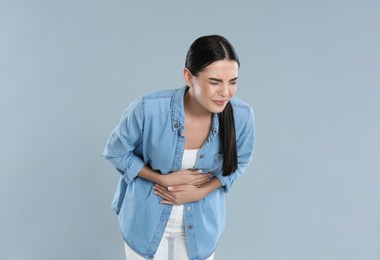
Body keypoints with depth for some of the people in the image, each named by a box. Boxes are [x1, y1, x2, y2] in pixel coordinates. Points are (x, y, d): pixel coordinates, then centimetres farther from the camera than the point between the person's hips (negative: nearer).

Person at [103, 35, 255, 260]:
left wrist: (201, 192, -15)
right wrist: (164, 179, -19)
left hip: (202, 222, 2)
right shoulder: (148, 109, -28)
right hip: (147, 220, -1)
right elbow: (116, 152, -10)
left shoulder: (242, 115, -21)